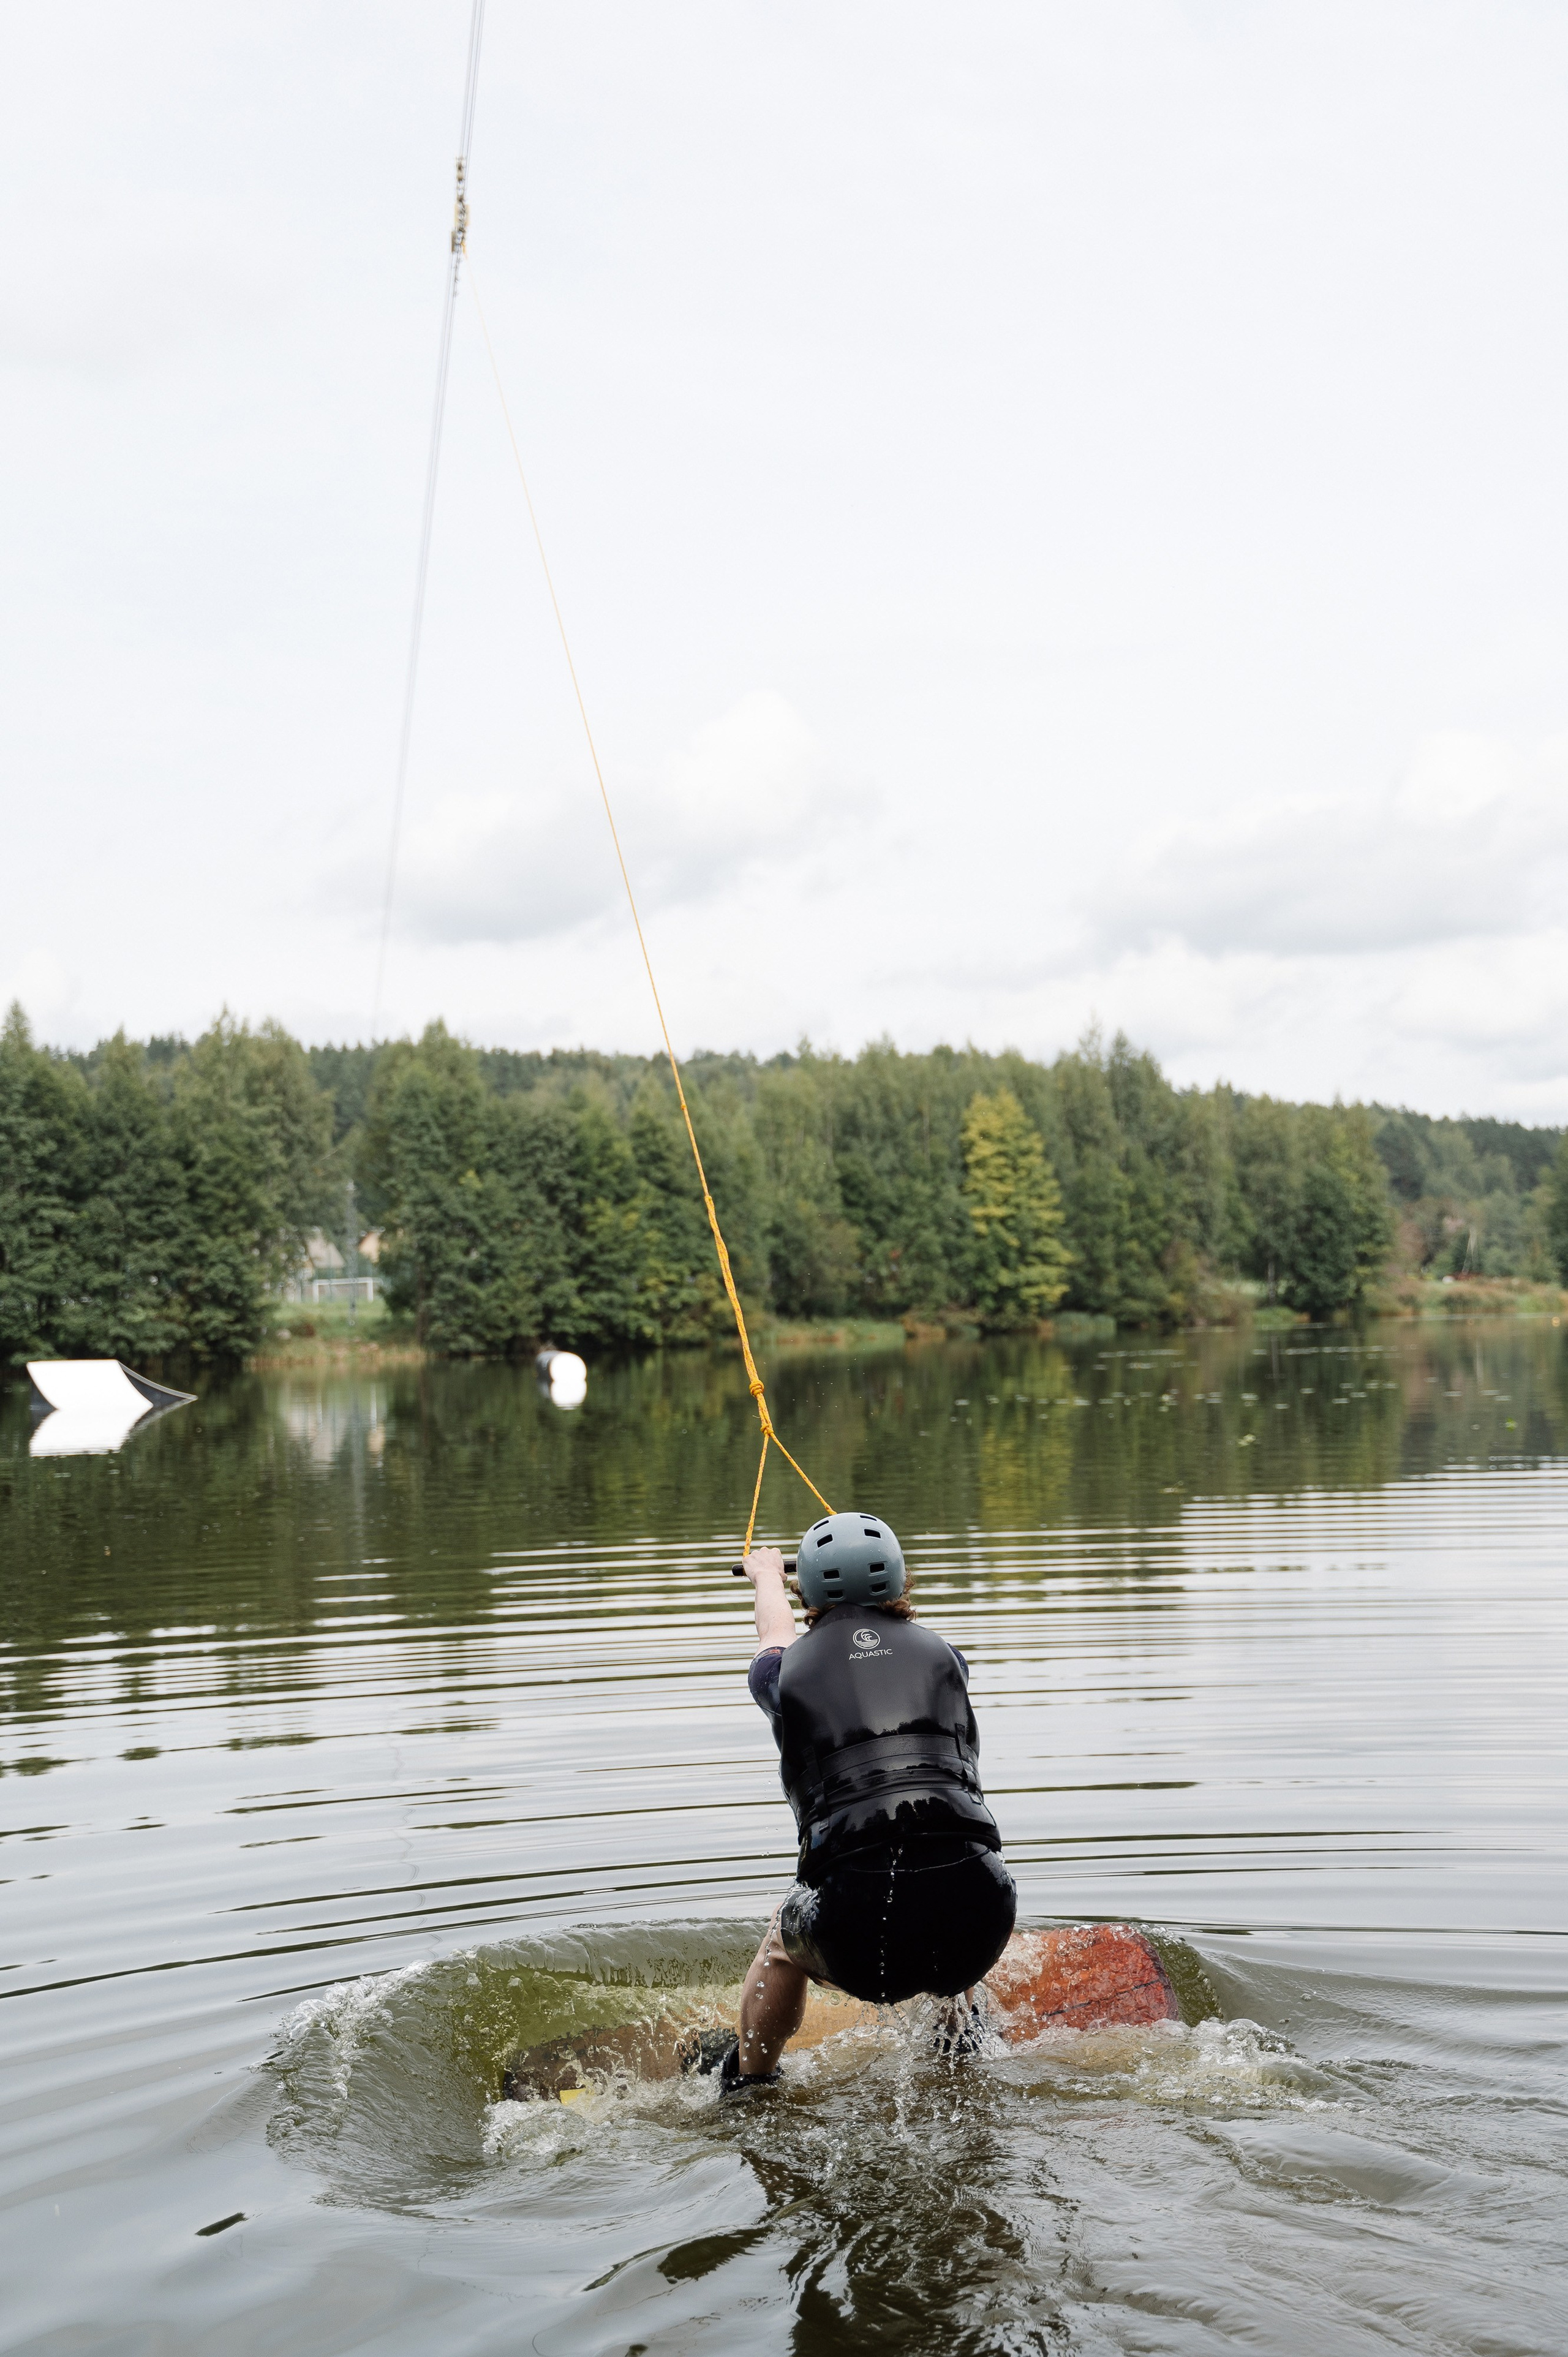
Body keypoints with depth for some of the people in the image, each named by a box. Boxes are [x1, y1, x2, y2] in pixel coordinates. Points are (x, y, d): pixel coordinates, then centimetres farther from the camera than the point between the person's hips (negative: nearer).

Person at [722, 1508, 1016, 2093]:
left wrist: (765, 1575, 64)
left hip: (863, 1936, -2)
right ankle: (957, 2044, 52)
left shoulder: (788, 1670, 12)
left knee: (784, 1940, 33)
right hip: (978, 1926, 2)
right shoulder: (942, 1655, 16)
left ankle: (747, 2088, 48)